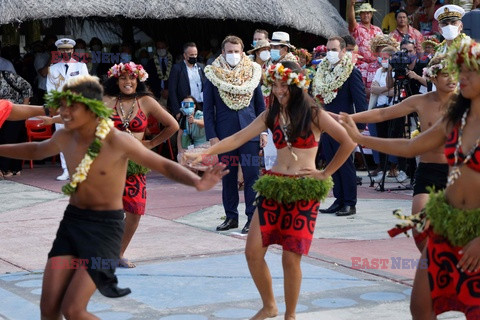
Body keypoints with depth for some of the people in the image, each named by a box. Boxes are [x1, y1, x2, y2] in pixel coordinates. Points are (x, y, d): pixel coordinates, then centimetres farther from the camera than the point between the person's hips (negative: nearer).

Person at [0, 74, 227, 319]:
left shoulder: (117, 141, -18)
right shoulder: (65, 138, -1)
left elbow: (165, 165, -14)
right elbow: (36, 151, 22)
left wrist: (197, 182, -33)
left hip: (105, 226, -5)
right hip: (71, 221, 5)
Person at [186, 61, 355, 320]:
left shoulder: (313, 114, -2)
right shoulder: (271, 115, 10)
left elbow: (348, 143, -5)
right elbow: (238, 138, 2)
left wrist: (326, 173, -4)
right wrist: (205, 154, -8)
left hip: (304, 191, -4)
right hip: (273, 187, 4)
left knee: (291, 257, -7)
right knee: (253, 251, -3)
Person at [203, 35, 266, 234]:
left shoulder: (252, 72, 7)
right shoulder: (213, 74, 4)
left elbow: (260, 105, 11)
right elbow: (208, 108, 4)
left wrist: (263, 131, 4)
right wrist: (212, 136, -4)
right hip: (225, 134, 0)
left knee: (252, 175, -4)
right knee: (228, 176, 7)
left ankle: (252, 217, 2)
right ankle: (231, 217, 17)